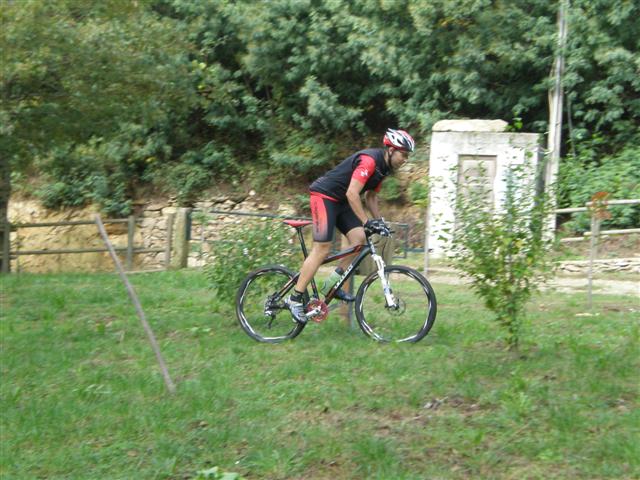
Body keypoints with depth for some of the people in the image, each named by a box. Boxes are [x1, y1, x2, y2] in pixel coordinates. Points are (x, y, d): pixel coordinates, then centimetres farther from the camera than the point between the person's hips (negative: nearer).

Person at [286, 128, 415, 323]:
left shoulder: (383, 166, 7)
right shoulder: (369, 160, -24)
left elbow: (370, 196, 17)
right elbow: (352, 194, -29)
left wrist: (379, 222, 9)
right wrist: (367, 222, -31)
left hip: (340, 201, 9)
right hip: (324, 195, -9)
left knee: (359, 238, -5)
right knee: (322, 249, -12)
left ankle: (331, 285, 4)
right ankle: (295, 298, -7)